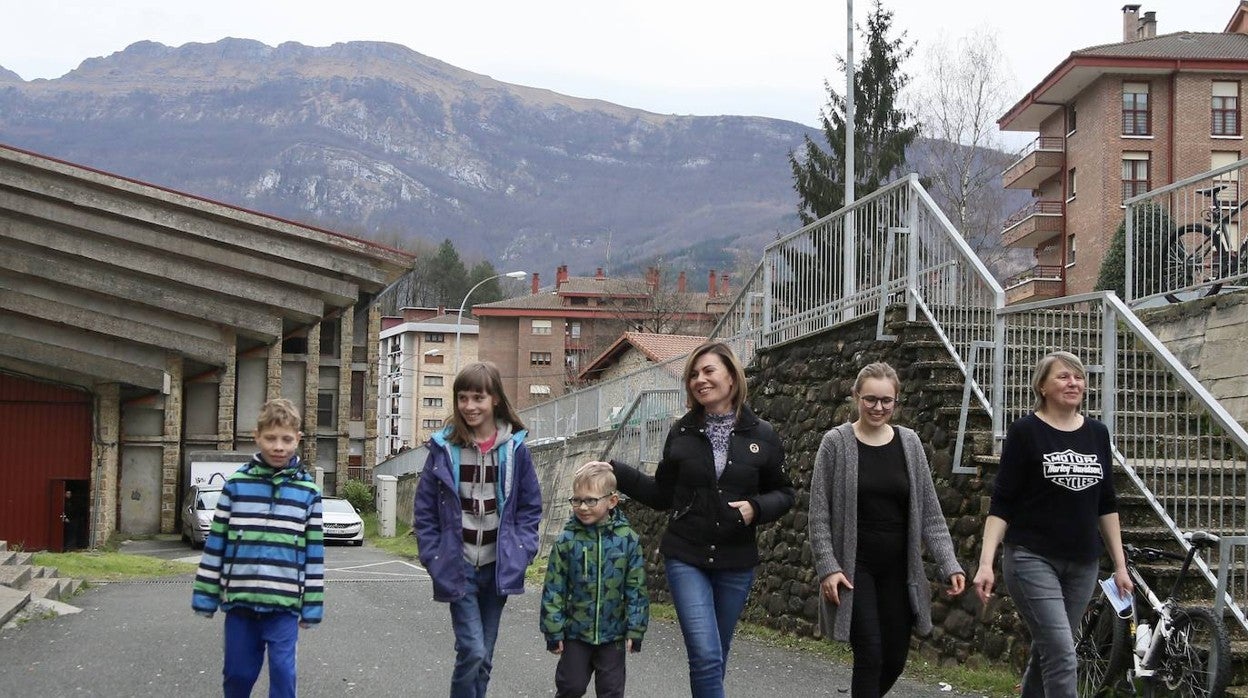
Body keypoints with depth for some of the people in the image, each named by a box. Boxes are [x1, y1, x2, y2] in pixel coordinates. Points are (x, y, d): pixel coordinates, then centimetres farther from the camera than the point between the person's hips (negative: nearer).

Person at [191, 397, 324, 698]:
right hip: (239, 600, 1)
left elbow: (314, 552, 5)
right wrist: (205, 594, 3)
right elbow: (216, 542, 5)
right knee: (237, 672, 9)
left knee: (282, 672, -3)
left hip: (284, 603, -1)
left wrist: (312, 605, 3)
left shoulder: (308, 491, 3)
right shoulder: (236, 484, 3)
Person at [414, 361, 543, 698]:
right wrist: (435, 558, -7)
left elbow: (530, 506, 7)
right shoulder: (444, 448, -3)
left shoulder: (514, 448, 0)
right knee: (472, 650, -13)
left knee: (484, 656, 10)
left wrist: (520, 550, -5)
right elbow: (425, 510, 0)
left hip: (498, 567, 2)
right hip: (458, 568, -2)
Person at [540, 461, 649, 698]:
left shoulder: (627, 539, -7)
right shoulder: (567, 540, -9)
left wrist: (635, 629, -4)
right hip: (575, 633, 0)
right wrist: (554, 630, -4)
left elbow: (636, 589, -2)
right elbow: (553, 589, -4)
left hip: (613, 634, 0)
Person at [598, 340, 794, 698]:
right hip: (686, 558, -1)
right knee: (706, 656, -13)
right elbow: (662, 495, 8)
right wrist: (616, 473, -1)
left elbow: (783, 493, 7)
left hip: (735, 563, 1)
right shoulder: (682, 432, 1)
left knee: (716, 657, 11)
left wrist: (756, 508, -13)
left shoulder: (761, 436, -1)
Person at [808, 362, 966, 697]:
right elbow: (819, 514, -4)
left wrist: (949, 564, -4)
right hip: (853, 569, -4)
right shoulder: (836, 442, -5)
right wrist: (828, 567, -12)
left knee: (895, 659, 7)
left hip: (898, 569, 4)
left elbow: (929, 512, 5)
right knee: (870, 657, -9)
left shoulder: (909, 442, 4)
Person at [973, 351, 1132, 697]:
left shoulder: (1097, 433, 8)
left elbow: (1107, 505, 14)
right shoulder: (1025, 431, -5)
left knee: (1047, 653, 11)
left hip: (1082, 564, 5)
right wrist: (986, 563, -14)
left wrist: (1120, 564, 11)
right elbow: (1001, 503, -6)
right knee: (1061, 655, -14)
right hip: (1033, 559, -5)